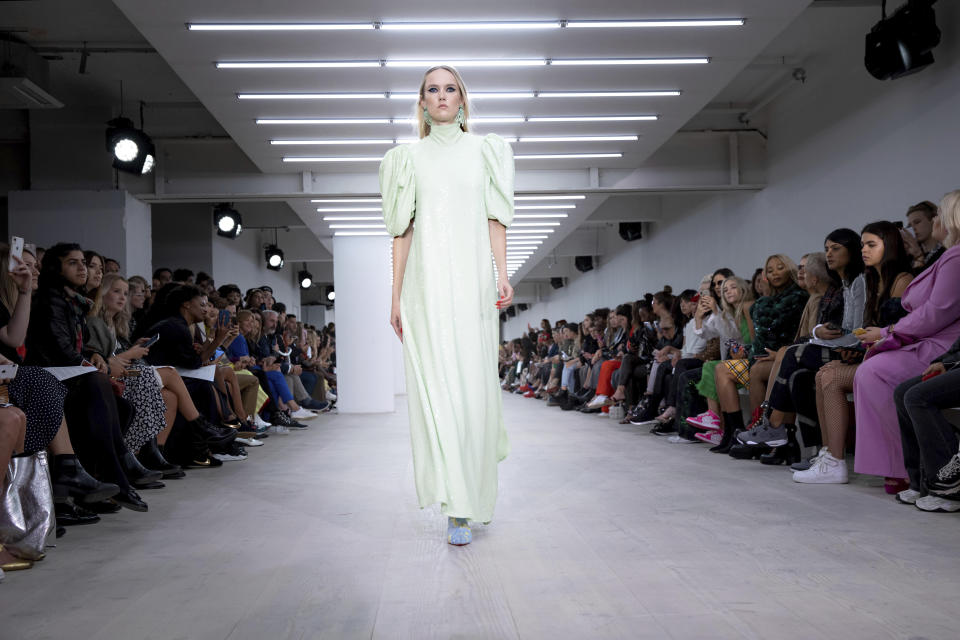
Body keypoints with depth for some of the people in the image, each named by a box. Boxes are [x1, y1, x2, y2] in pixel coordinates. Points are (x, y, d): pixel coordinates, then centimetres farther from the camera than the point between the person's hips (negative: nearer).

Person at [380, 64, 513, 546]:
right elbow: (402, 230, 9)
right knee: (436, 383, -8)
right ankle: (457, 509, -3)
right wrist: (396, 297, 3)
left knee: (475, 380, -2)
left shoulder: (484, 150, 14)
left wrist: (502, 275, -7)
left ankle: (475, 490, 20)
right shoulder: (409, 157, 13)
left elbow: (495, 218, 7)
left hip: (473, 276, 0)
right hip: (427, 279, 0)